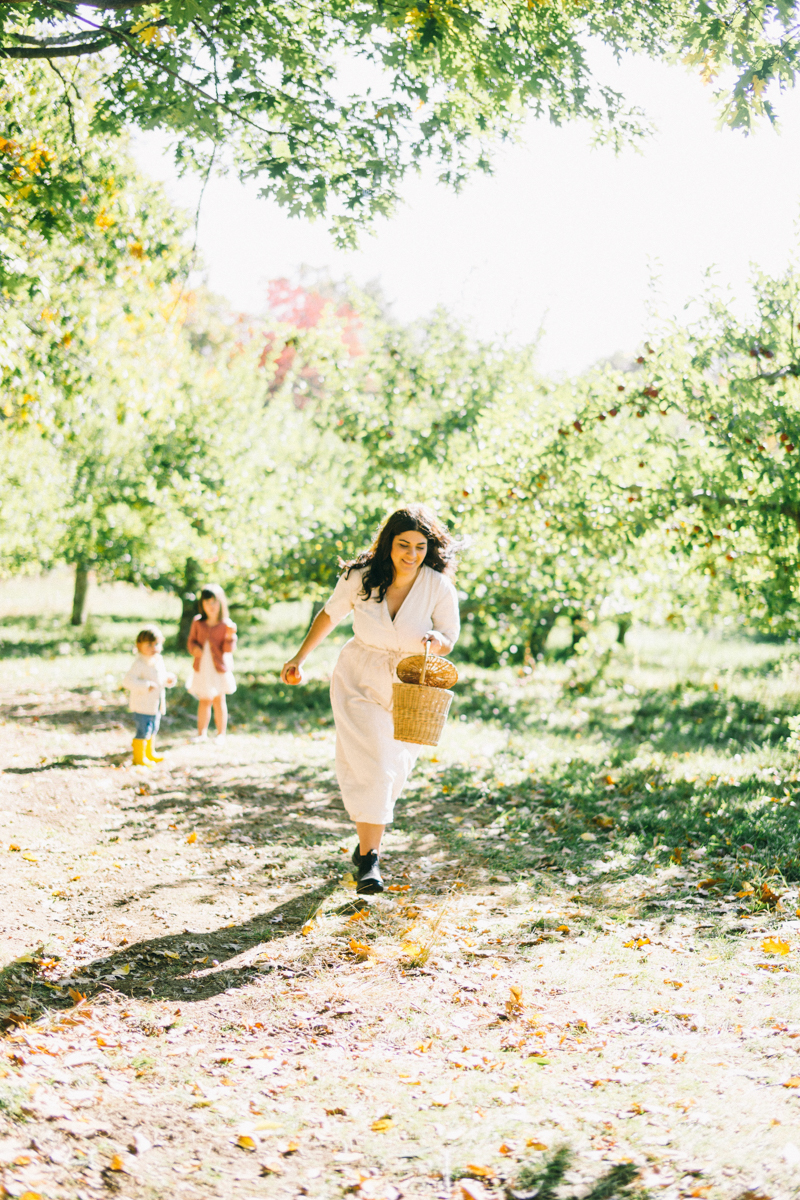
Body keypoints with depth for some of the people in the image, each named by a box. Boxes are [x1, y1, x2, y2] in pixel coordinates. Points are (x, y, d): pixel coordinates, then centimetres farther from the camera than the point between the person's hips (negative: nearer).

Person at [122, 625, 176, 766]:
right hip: (142, 706, -8)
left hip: (156, 705, 9)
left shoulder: (159, 660, 5)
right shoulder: (139, 664, -22)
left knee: (153, 730, 22)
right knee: (143, 731, -4)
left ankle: (149, 753, 40)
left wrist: (168, 680, -2)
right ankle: (139, 757, 10)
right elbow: (127, 681, -29)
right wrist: (146, 686, -34)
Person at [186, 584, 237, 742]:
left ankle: (221, 733, 19)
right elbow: (191, 641, 9)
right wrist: (194, 648, -12)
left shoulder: (226, 624, -9)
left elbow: (228, 649, -10)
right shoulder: (198, 622, -1)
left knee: (219, 700, 7)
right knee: (204, 701, 9)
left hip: (220, 668, -2)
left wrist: (230, 636, -28)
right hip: (202, 668, 2)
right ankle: (201, 733, 20)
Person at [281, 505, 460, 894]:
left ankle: (366, 843, 36)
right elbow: (330, 614, 3)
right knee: (371, 767, -14)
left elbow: (449, 641, -5)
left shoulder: (439, 588, -16)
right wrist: (299, 658, 6)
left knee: (390, 772, 11)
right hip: (358, 682, -1)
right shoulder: (361, 577, -14)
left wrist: (437, 640, -29)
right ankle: (369, 860, -6)